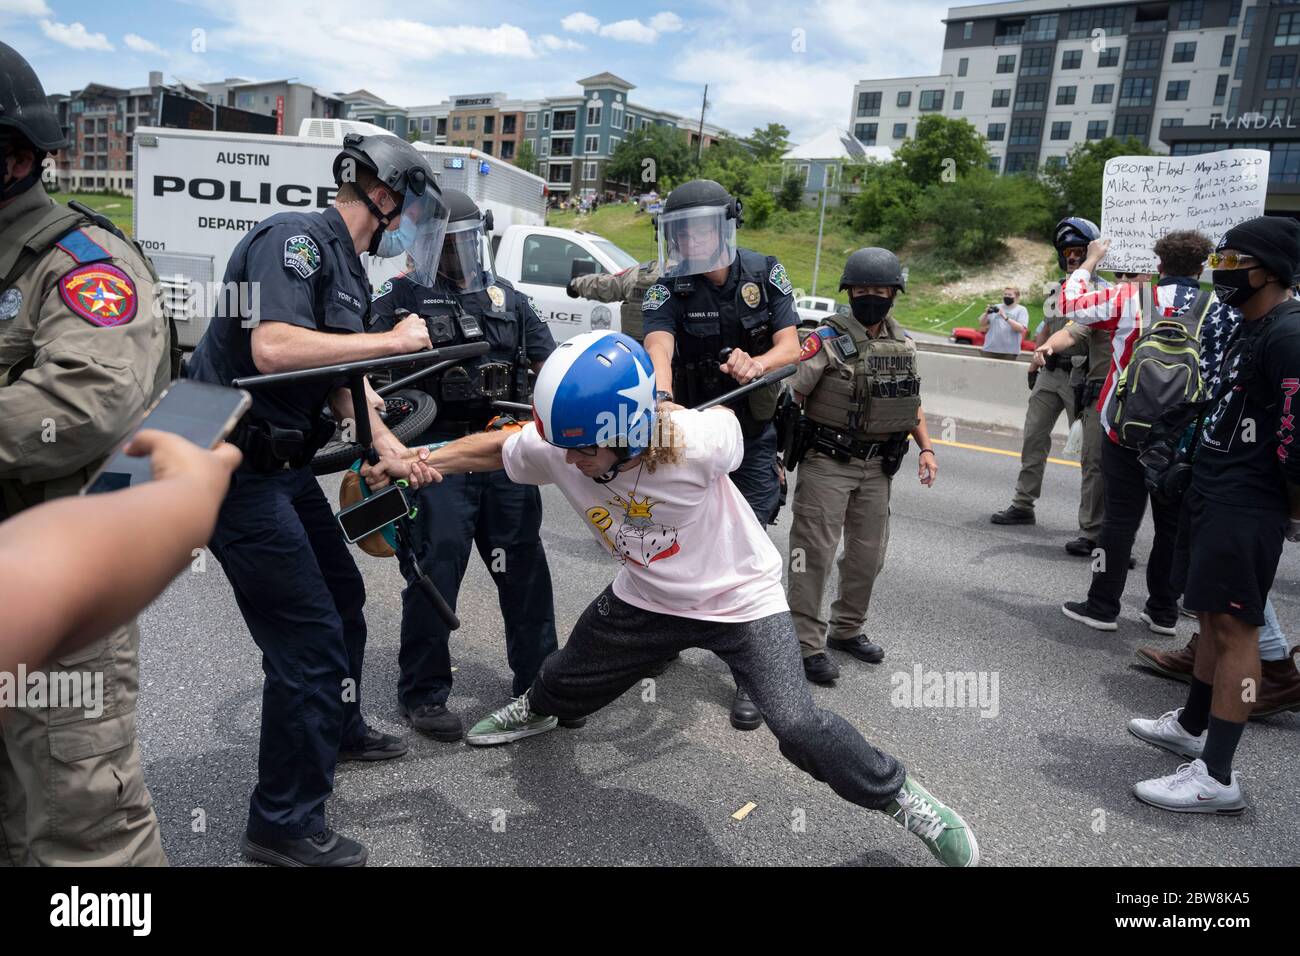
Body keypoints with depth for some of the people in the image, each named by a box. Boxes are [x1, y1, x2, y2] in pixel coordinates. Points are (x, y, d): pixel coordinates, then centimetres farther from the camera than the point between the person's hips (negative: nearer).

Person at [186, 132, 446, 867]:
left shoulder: (350, 272, 12)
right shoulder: (296, 238, -16)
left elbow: (342, 374, 14)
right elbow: (272, 349, -30)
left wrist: (389, 446, -1)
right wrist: (393, 340, -21)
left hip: (285, 463, 10)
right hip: (238, 469, -10)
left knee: (342, 597, 22)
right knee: (308, 634, -7)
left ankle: (340, 730, 45)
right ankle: (285, 823, 10)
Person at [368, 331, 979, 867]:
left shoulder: (699, 442, -36)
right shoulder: (554, 446, -25)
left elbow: (726, 418, -11)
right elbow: (495, 448, -4)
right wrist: (415, 464, -8)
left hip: (740, 596, -4)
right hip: (646, 598, 5)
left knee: (797, 727, -18)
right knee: (567, 684, 21)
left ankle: (903, 798, 8)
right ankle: (536, 711, 60)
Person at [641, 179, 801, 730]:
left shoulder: (765, 275, -5)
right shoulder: (668, 291, -12)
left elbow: (790, 345, -11)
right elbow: (659, 349, -31)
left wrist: (757, 363, -35)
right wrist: (661, 398, -54)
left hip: (754, 436, 0)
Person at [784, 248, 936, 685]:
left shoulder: (904, 345, 9)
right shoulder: (827, 339, -10)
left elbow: (911, 402, 21)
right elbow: (788, 393, -19)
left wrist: (926, 448, 13)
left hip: (877, 466, 6)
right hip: (827, 463, -6)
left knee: (868, 554, 13)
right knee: (815, 551, -4)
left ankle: (848, 629, 31)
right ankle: (807, 643, 6)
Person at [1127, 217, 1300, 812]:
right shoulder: (1252, 329, 15)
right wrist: (1203, 481, 17)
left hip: (1245, 507, -10)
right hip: (1211, 494, 10)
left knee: (1234, 628, -6)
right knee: (1213, 616, 19)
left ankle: (1217, 776, 0)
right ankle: (1193, 726, 35)